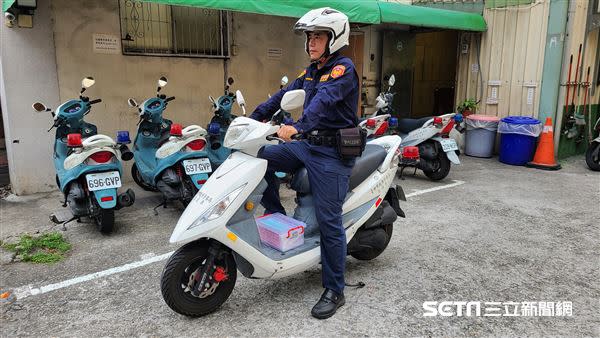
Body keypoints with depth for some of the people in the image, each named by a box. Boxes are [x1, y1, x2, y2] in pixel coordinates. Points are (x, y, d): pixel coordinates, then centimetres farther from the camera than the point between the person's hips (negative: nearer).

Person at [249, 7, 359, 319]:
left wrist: (297, 126, -44)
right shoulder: (311, 71, 16)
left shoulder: (343, 68, -11)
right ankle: (277, 218, 14)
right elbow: (285, 94, 12)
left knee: (328, 221, -7)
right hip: (308, 144, 8)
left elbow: (324, 100, -29)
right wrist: (255, 116, 3)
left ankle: (334, 291, 6)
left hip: (332, 153, -8)